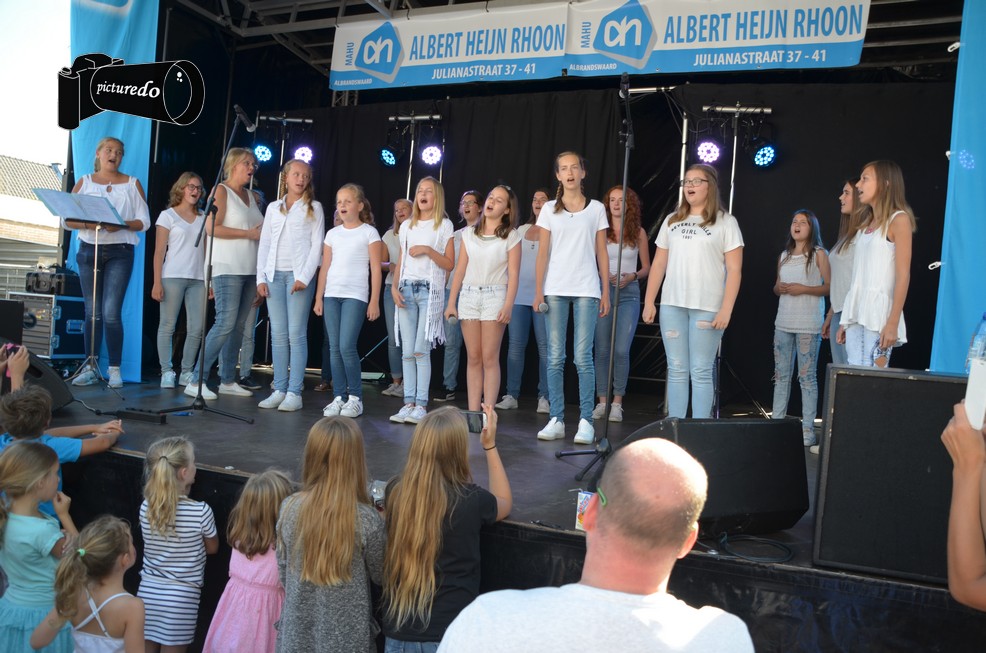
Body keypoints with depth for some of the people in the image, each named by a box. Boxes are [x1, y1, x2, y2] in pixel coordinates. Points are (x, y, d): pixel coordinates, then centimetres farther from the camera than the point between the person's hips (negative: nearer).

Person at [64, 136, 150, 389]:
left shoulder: (132, 183, 7)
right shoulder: (84, 182, 10)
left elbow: (144, 221, 2)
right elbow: (68, 219, 5)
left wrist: (121, 225, -16)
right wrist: (88, 224, -15)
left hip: (120, 252, -2)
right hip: (89, 250, 2)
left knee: (111, 312, -10)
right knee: (92, 312, 4)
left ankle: (115, 368, -4)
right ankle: (90, 367, 10)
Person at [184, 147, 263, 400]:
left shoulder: (251, 196, 18)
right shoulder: (221, 190, -2)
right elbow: (212, 228, -13)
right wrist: (249, 233, -12)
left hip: (250, 269, 7)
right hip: (228, 268, -7)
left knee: (239, 325, 7)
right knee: (225, 323, -13)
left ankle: (227, 381, 14)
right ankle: (196, 381, -7)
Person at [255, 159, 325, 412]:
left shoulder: (313, 208, 6)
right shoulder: (273, 208, 17)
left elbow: (317, 245, -1)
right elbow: (264, 244, 14)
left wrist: (304, 277, -11)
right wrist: (261, 277, 4)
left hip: (299, 275, -4)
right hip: (274, 275, 4)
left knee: (296, 334, -7)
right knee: (278, 334, 3)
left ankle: (294, 393, -4)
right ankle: (279, 389, 8)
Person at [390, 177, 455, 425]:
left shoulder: (444, 225, 5)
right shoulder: (407, 226, 17)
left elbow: (449, 264, 0)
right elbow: (400, 262, 15)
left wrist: (428, 250, -13)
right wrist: (395, 287, 1)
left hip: (430, 290, -4)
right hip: (406, 289, 4)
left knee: (421, 349, -11)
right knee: (407, 351, 1)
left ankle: (421, 405, -6)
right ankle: (409, 403, 4)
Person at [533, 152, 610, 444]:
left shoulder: (596, 209, 8)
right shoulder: (549, 209, 9)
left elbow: (602, 254, 7)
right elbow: (543, 253, 6)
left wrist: (605, 293, 2)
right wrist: (538, 292, -2)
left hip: (586, 290, -1)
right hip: (555, 290, 1)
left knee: (583, 357, -5)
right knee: (555, 357, 1)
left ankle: (586, 421, 1)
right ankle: (556, 419, 7)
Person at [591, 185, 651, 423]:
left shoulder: (638, 232, 6)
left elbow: (646, 268, 11)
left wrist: (631, 276, -8)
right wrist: (605, 277, -12)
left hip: (629, 293, -1)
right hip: (603, 290, 1)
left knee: (621, 350, -8)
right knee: (602, 349, 0)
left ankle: (617, 403, 0)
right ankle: (602, 401, 8)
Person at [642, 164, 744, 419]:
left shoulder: (725, 222, 3)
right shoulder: (672, 221, 14)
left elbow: (734, 270, -3)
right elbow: (658, 264, 14)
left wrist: (726, 310, -11)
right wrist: (649, 302, 7)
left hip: (707, 308, -3)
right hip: (672, 305, 4)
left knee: (701, 372, -3)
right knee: (677, 370, 5)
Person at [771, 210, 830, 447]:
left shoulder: (819, 254, -1)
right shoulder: (784, 256, 15)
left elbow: (830, 287, -6)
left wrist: (804, 289, -17)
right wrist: (779, 288, -2)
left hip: (808, 325, -5)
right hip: (783, 322, 6)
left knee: (807, 376, -4)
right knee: (781, 374, 8)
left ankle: (808, 429, 0)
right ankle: (777, 422, 14)